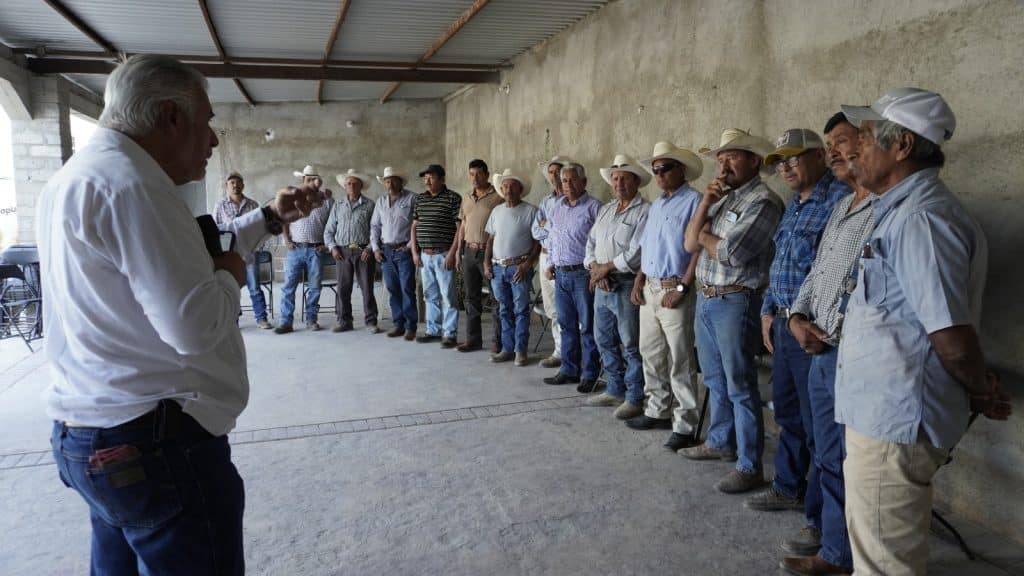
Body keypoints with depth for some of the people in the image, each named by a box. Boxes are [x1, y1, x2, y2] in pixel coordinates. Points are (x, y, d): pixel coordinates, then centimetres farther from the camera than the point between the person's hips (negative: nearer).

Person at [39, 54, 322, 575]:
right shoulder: (128, 183, -21)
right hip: (155, 444, -10)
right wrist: (230, 276, -9)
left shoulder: (82, 175, 13)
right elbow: (195, 325, -29)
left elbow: (184, 255, 22)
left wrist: (271, 217, 21)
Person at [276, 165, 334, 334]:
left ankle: (311, 320, 14)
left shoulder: (326, 201, 4)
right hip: (295, 249, 0)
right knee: (289, 286, -3)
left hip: (316, 250, 0)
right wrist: (287, 240, -1)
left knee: (314, 287, 4)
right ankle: (285, 321, 0)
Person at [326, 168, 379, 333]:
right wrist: (333, 247, 0)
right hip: (343, 252, 3)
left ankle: (371, 322, 6)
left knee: (367, 288, -1)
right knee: (343, 288, 4)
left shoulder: (369, 205, 4)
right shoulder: (338, 206, 13)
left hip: (363, 252, -3)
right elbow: (329, 230, 13)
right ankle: (344, 321, 14)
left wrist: (370, 248, -10)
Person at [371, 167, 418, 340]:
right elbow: (374, 226, 17)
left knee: (407, 289, -6)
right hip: (386, 251, 5)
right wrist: (375, 248, 8)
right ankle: (398, 324, 15)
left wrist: (411, 245, -10)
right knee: (392, 290, 7)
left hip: (404, 250, -5)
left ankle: (410, 327, -1)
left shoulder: (412, 198, -2)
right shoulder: (380, 201, 15)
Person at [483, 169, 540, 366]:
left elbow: (537, 241, -6)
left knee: (521, 310, -1)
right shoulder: (497, 211, 13)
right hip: (497, 267, 5)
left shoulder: (530, 211, -4)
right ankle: (507, 349, 18)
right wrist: (486, 262, 7)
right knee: (504, 310, 10)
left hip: (519, 267, -5)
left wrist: (527, 265, -14)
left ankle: (520, 350, 6)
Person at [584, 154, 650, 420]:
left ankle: (635, 399, 9)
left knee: (631, 345, -1)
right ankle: (615, 391, 29)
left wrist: (606, 267, -11)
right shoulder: (605, 210, 15)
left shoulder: (645, 211, -10)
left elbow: (636, 252, -19)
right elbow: (591, 243, 13)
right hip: (601, 286, 8)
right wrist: (596, 269, -5)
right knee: (604, 341, 16)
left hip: (626, 286, -8)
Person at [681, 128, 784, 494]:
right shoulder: (720, 199, 15)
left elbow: (730, 253, -21)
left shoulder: (763, 201, -12)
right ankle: (720, 442, 35)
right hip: (705, 299, 9)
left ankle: (750, 466, 6)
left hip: (735, 302, -8)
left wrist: (704, 236, -2)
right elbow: (690, 244, 6)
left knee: (740, 386, -3)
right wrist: (705, 204, -5)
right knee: (715, 380, 19)